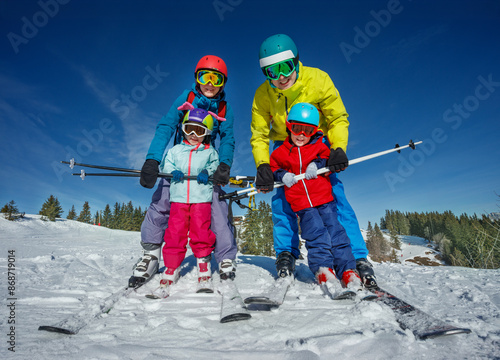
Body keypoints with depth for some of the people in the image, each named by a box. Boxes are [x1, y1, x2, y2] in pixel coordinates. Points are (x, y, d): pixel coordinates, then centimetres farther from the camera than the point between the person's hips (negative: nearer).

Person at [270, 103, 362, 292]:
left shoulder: (319, 147, 11)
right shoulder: (280, 152, 10)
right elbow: (272, 168, 17)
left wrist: (318, 164, -8)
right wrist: (281, 175, -4)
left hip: (325, 199, 1)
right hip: (302, 204, -1)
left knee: (335, 232, -3)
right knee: (316, 234, -13)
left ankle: (348, 271, 3)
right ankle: (323, 269, -3)